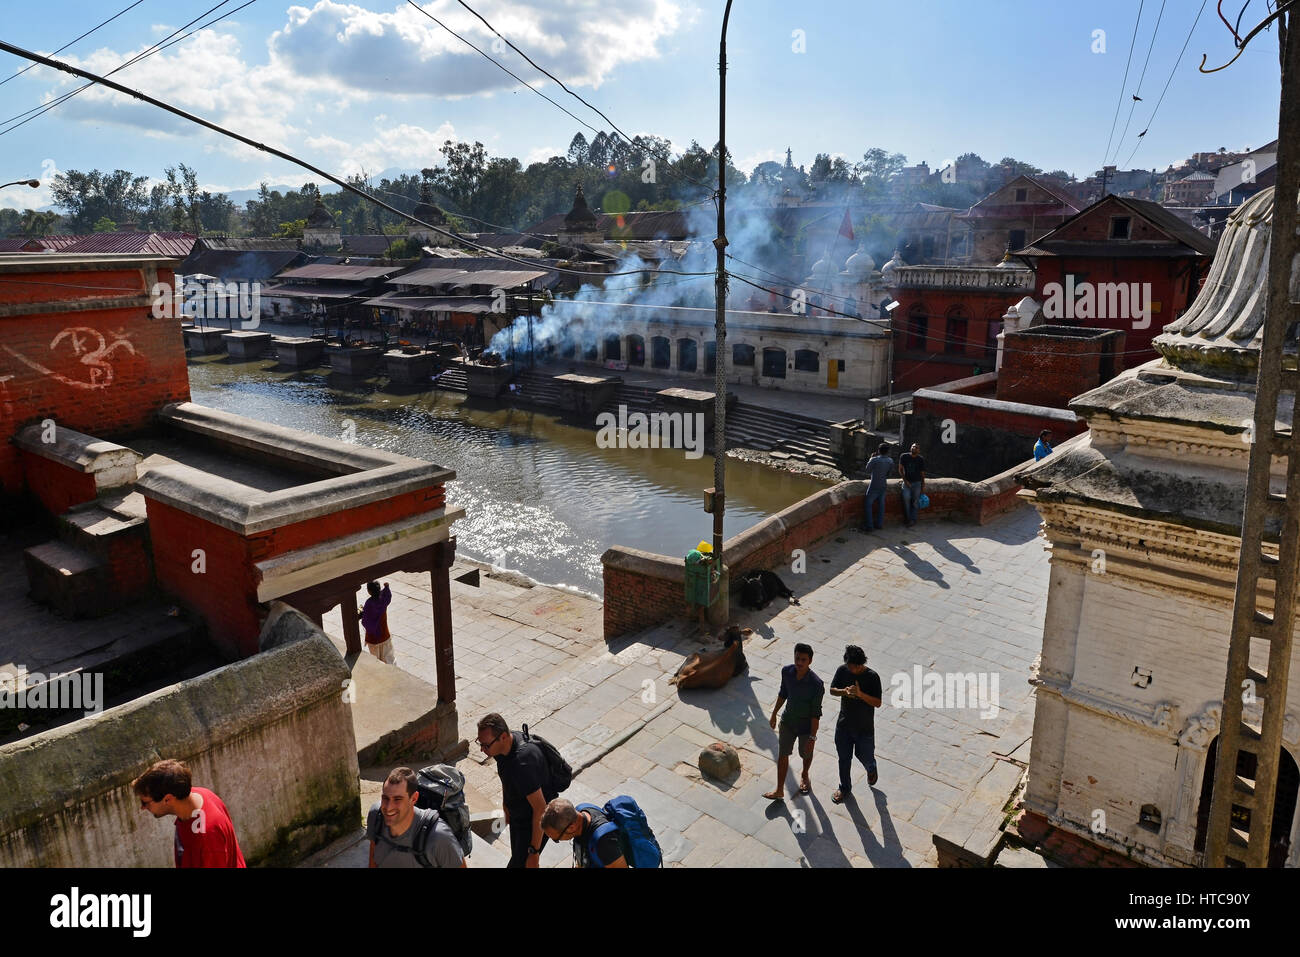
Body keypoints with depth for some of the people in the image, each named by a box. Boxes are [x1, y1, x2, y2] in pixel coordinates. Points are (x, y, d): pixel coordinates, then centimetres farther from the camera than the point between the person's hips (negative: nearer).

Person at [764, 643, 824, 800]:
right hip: (787, 721, 3)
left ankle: (804, 776, 53)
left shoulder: (816, 684, -31)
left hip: (806, 726, -3)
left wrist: (812, 737, -19)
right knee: (782, 754, 11)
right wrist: (774, 714, 12)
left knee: (806, 754, 22)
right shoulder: (786, 671, -17)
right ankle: (779, 790, 27)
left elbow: (816, 713, -22)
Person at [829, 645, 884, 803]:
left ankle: (871, 770, 53)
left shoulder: (872, 677, -21)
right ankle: (845, 788, 39)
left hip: (865, 727, -3)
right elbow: (832, 690, -2)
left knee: (865, 756, 16)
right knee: (844, 758, 16)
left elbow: (878, 703, -19)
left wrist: (860, 694, -35)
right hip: (844, 725, 3)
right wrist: (844, 691, -24)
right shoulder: (842, 670, -12)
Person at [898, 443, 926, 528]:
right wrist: (905, 481, -6)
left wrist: (923, 487, 6)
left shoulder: (921, 460, -2)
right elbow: (900, 470, 3)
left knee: (915, 501, -2)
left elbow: (922, 474, 5)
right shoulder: (904, 456, -3)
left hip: (917, 483, 1)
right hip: (907, 482, -1)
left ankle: (912, 520, 4)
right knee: (906, 498, -17)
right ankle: (907, 518, -7)